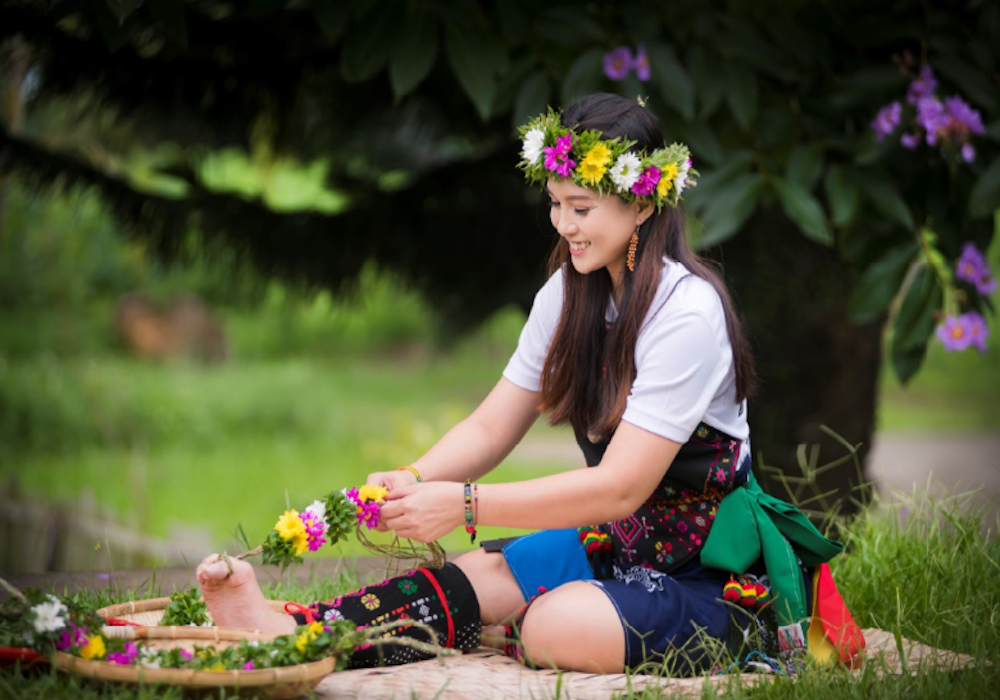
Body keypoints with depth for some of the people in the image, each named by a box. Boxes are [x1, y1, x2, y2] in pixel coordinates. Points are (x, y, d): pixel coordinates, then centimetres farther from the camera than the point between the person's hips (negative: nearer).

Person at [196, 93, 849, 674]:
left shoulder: (688, 312, -22)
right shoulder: (569, 293, 3)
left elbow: (620, 486, -26)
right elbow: (492, 426, 3)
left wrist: (464, 504, -30)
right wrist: (414, 480, -18)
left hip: (709, 574, -6)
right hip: (611, 541, 6)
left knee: (561, 626, -33)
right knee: (469, 578, -18)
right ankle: (289, 629, -29)